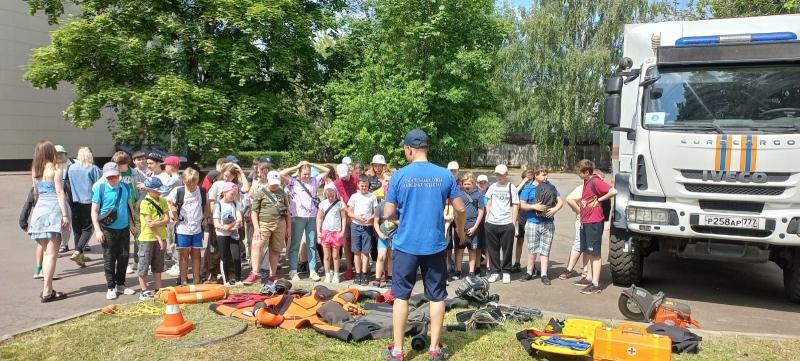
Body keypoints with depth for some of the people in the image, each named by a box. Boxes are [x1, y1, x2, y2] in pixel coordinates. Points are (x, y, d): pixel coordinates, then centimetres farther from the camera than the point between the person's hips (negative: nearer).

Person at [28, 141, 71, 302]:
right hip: (53, 209, -6)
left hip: (39, 209, 6)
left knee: (46, 252, 14)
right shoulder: (56, 168, -6)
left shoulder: (35, 170, 12)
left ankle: (47, 288, 15)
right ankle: (47, 292, -6)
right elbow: (59, 192, -11)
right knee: (52, 253, -5)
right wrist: (65, 215, -12)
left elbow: (35, 193, 16)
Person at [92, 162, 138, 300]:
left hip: (124, 228, 4)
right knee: (109, 259, 3)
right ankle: (111, 287, 12)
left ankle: (120, 285, 24)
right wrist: (97, 230, -12)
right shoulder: (100, 188, -6)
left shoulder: (125, 187, 5)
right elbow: (94, 211, -5)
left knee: (124, 257, 10)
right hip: (108, 229, -4)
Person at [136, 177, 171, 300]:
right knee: (144, 265, 3)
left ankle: (158, 289, 21)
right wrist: (159, 238, -16)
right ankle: (144, 291, 11)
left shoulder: (163, 201, 6)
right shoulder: (145, 203, -12)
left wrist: (156, 223, -22)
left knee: (158, 265, 13)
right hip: (147, 238, -6)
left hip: (161, 237, 6)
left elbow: (167, 220, -3)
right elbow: (149, 224, -16)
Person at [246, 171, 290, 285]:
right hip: (264, 223, -3)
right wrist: (256, 228, -9)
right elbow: (254, 211, 0)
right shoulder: (260, 193, 3)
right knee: (256, 245, -19)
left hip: (280, 224, 3)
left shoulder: (282, 193, 15)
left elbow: (287, 211, 18)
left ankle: (273, 274, 17)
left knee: (275, 249, 6)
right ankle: (255, 273, -18)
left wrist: (289, 227, 13)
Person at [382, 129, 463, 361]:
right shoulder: (445, 175, -3)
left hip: (406, 245, -1)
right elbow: (460, 208, 4)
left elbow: (388, 214, -6)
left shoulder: (399, 176, -8)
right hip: (435, 245, 2)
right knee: (437, 297, 12)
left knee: (401, 296, 9)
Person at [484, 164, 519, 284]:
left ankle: (506, 272, 14)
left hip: (507, 224, -3)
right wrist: (487, 217, 5)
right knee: (493, 249, 6)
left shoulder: (511, 187, 3)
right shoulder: (492, 187, 11)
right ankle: (495, 272, 16)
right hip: (492, 223, 3)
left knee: (507, 249, 3)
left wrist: (513, 222, -4)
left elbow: (515, 206, 2)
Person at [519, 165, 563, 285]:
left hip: (548, 223, 2)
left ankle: (544, 275, 8)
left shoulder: (550, 186, 6)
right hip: (532, 223, -2)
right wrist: (534, 207, -17)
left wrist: (555, 209, -12)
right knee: (532, 250, 4)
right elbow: (522, 205, -3)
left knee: (545, 250, 3)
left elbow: (560, 201, 8)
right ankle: (530, 272, 18)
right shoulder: (528, 188, 0)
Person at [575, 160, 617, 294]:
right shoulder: (586, 182, 12)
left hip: (594, 222, -9)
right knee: (588, 252, 17)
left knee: (595, 253, -5)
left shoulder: (595, 181, -15)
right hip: (585, 222, 9)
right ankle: (589, 278, 29)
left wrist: (599, 199, -15)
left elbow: (613, 191, -27)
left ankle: (595, 284, -2)